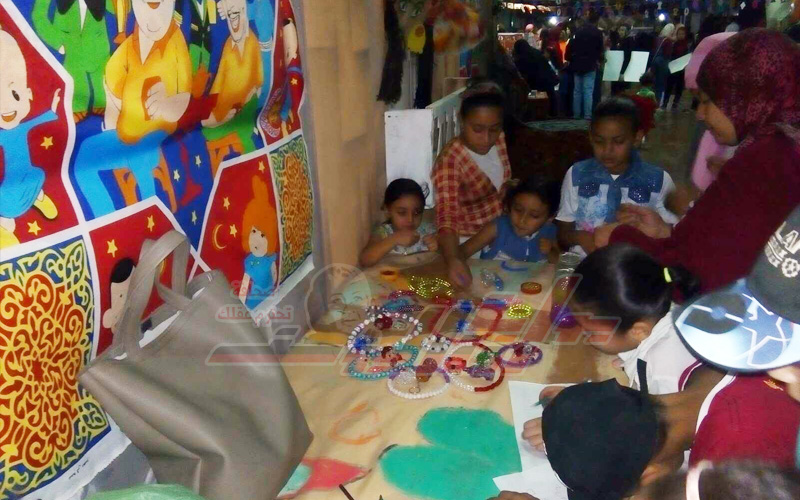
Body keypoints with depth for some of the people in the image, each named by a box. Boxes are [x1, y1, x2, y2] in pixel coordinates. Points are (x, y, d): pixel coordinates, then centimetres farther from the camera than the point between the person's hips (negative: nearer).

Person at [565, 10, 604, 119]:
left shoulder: (578, 31, 8)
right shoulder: (597, 32, -4)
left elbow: (570, 47, 7)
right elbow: (600, 49, -1)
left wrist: (570, 59, 16)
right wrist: (599, 59, 16)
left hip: (577, 64, 4)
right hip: (590, 65, -4)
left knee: (577, 90, 9)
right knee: (588, 91, -5)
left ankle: (576, 114, 10)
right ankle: (587, 115, -10)